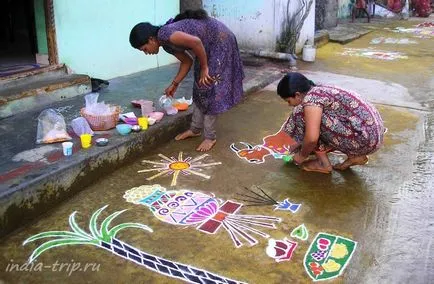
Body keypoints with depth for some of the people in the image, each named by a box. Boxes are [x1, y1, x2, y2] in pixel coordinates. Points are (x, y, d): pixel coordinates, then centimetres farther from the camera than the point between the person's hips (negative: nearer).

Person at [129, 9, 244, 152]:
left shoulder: (165, 35, -24)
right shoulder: (167, 44, 5)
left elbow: (196, 42, -33)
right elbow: (187, 61, 15)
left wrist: (204, 68, -22)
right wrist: (174, 84, 15)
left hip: (220, 40, -10)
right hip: (210, 46, 10)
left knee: (209, 88, -7)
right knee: (200, 87, 13)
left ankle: (210, 137, 3)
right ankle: (195, 129, 24)